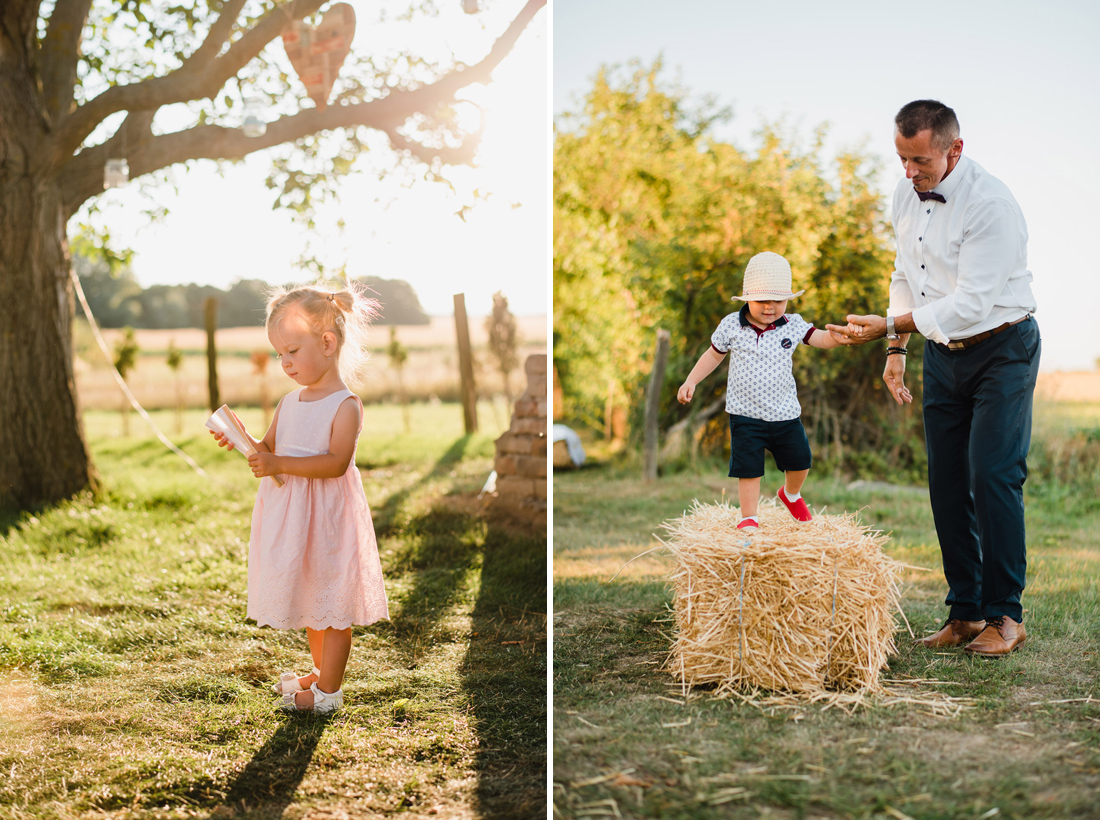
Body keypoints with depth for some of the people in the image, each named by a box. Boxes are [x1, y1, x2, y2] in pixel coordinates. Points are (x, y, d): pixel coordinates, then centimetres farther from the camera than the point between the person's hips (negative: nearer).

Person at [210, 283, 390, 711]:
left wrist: (281, 464, -28)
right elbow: (270, 449, 14)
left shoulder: (346, 404, -14)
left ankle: (328, 691, 11)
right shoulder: (289, 402, 9)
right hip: (291, 516, 8)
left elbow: (336, 463, -23)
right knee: (309, 600, 20)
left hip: (328, 516, -8)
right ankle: (321, 671, 37)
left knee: (333, 604, 2)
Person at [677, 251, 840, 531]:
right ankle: (749, 517, 14)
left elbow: (822, 339, -6)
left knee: (800, 460, 10)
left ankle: (791, 494, 42)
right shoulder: (731, 326, -5)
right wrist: (691, 381, 5)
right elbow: (714, 354, 9)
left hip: (785, 413, 2)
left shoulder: (793, 325, -3)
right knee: (748, 466, -2)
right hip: (745, 414, -2)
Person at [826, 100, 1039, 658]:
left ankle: (1004, 616, -2)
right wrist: (895, 349, 9)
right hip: (942, 354, 7)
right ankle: (964, 612, 12)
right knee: (946, 482, 4)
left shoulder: (991, 205, -23)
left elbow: (969, 304, -26)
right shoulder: (906, 195, 2)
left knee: (993, 476, -13)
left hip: (1002, 350, -7)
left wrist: (887, 326, -27)